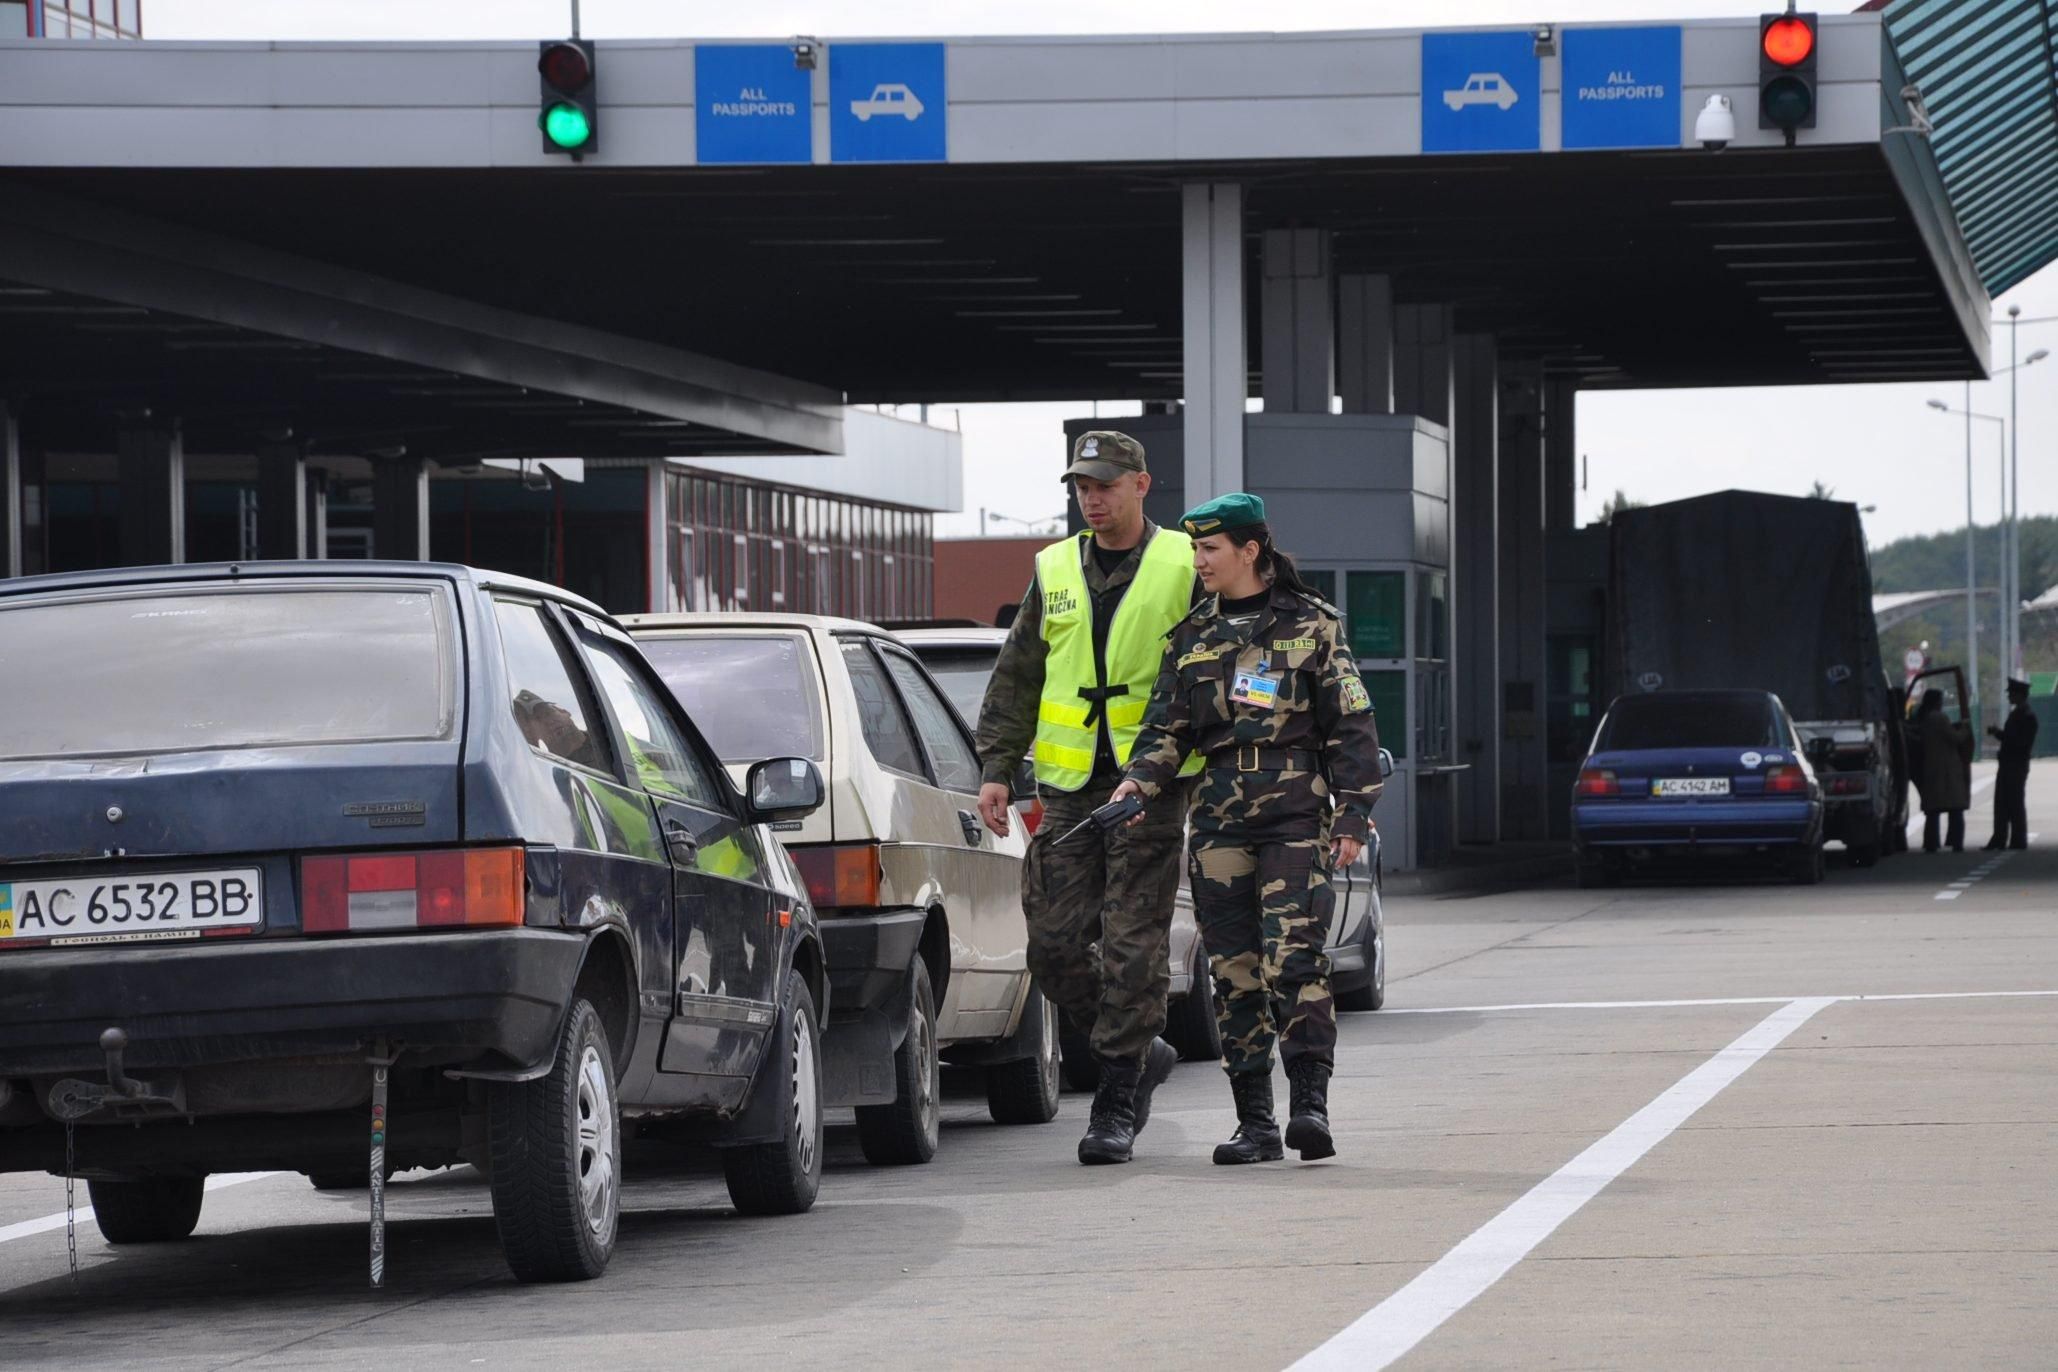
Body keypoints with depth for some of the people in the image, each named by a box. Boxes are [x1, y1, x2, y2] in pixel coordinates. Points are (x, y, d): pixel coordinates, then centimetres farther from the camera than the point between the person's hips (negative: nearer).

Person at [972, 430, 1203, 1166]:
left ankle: (1116, 1105, -1)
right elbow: (1015, 678, 16)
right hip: (1070, 788, 5)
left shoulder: (1184, 568, 0)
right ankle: (1140, 1052, 21)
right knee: (1054, 944, 0)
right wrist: (996, 767, 7)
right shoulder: (1056, 571, 13)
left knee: (1133, 946, -7)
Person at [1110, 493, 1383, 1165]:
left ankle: (1310, 1103, -16)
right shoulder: (1192, 636, 15)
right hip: (1218, 819, 4)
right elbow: (1167, 726, 14)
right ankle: (1255, 1122, 5)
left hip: (1296, 814, -4)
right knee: (1235, 971, 2)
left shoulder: (1310, 625, 5)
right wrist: (1140, 780, -5)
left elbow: (1350, 726, 4)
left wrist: (1353, 814, -2)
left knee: (1294, 957, -16)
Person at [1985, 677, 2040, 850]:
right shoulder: (2015, 713, 16)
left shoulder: (2028, 716, -14)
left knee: (2015, 804, -5)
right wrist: (1997, 732, 4)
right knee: (2002, 804, 10)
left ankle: (2018, 841, 0)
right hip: (2007, 765, 9)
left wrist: (1999, 733, -19)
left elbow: (2020, 741, -21)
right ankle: (1999, 841, 14)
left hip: (2017, 765, -9)